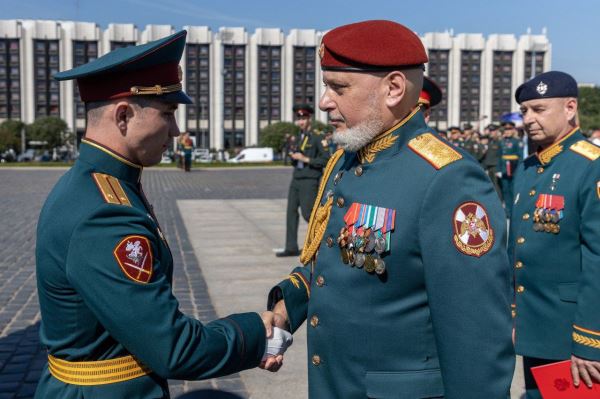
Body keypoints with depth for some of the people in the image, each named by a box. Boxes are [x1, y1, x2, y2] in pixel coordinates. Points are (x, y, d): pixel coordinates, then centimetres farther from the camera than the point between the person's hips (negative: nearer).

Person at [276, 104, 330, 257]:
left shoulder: (318, 138, -7)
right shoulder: (296, 138, 15)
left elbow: (326, 159, -16)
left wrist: (306, 159, -18)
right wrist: (293, 157, 0)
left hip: (310, 181, -7)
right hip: (296, 180, 7)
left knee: (307, 214, -8)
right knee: (291, 212, 3)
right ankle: (291, 248, 6)